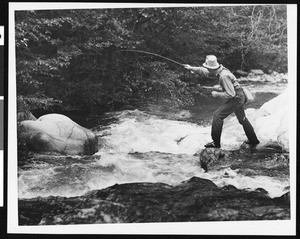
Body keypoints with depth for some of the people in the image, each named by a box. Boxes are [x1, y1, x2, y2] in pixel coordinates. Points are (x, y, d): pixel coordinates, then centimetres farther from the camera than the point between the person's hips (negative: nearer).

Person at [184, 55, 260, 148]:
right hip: (239, 98, 10)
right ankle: (253, 140, 36)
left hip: (236, 98, -10)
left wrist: (217, 94, -17)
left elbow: (230, 94, -27)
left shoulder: (224, 76, -28)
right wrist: (191, 68, 11)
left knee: (217, 115, -9)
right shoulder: (219, 71, 0)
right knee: (242, 119, 22)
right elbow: (204, 72, 15)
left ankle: (216, 142, -3)